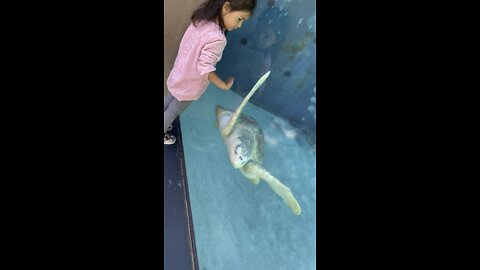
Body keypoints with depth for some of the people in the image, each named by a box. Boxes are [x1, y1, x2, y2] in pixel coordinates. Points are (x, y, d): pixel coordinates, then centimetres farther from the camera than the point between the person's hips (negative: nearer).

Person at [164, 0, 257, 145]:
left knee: (168, 101, 29)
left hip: (178, 76, 7)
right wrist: (225, 85, -19)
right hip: (189, 85, -7)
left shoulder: (201, 19, -8)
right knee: (173, 111, 18)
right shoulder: (217, 39, -34)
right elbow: (205, 69, -31)